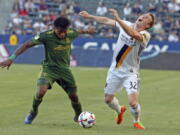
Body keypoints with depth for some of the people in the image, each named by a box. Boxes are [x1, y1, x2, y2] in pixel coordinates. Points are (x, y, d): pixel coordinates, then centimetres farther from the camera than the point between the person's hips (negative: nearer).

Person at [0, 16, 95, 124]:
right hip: (49, 68, -3)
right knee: (41, 91, -26)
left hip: (64, 70, 3)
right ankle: (33, 112, 2)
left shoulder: (70, 34, -11)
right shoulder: (46, 36, -22)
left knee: (73, 96, 3)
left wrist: (87, 31, 36)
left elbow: (78, 32, 14)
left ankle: (79, 117, 32)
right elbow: (27, 45, -19)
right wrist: (12, 58, -24)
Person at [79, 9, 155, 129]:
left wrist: (118, 19, -48)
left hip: (130, 73, -5)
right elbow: (106, 21, 7)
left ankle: (137, 122, 13)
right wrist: (89, 16, 8)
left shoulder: (145, 35, -20)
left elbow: (133, 34, -42)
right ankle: (120, 110, 47)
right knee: (108, 99, 13)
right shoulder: (126, 25, -3)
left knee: (133, 102, -17)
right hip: (115, 70, 5)